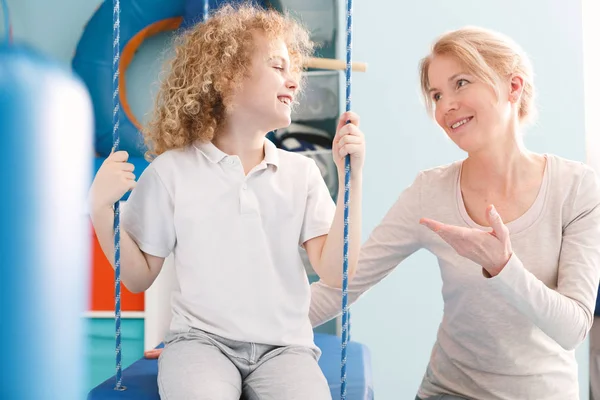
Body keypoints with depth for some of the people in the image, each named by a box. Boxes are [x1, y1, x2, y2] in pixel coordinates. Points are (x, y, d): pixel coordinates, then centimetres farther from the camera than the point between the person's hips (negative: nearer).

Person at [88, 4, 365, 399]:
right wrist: (101, 207, -9)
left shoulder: (301, 171, 6)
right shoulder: (171, 170, 1)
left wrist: (351, 176, -8)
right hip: (200, 338, -2)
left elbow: (336, 273, -2)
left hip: (284, 344, 2)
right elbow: (139, 278, 5)